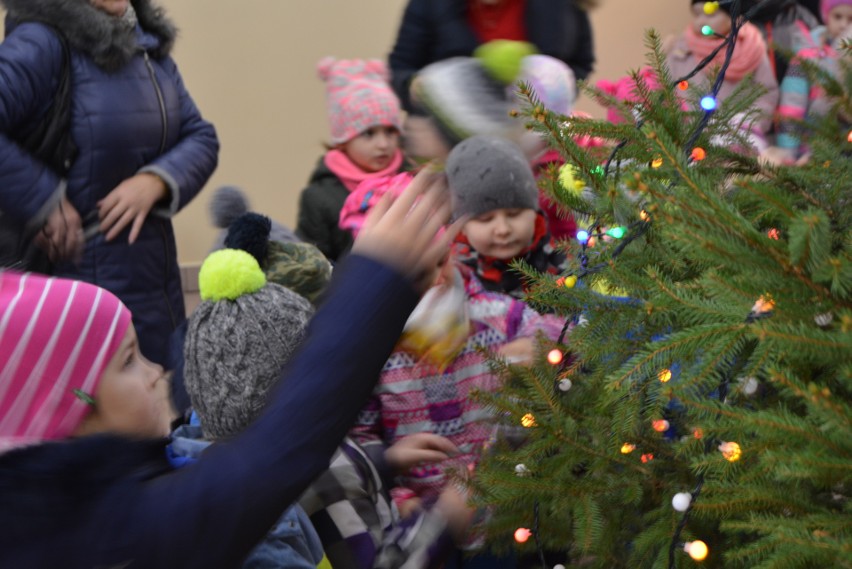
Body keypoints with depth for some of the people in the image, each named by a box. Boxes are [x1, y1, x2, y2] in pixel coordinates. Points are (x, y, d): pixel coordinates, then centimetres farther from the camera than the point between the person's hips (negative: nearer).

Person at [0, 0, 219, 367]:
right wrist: (45, 202, -23)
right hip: (84, 282, -7)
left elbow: (202, 137, 5)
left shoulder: (150, 46, 8)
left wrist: (155, 181, -12)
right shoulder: (42, 44, -16)